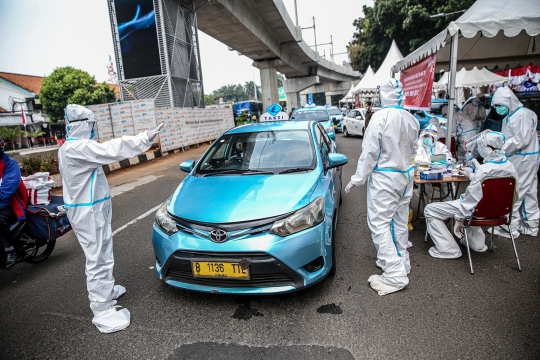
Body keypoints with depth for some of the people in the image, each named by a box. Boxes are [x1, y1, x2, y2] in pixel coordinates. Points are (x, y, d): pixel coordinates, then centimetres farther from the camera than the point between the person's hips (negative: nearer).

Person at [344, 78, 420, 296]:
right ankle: (401, 261, 32)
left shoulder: (380, 117, -18)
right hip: (406, 174, 8)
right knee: (400, 221, 18)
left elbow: (370, 151, -18)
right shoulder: (411, 119, 4)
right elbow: (412, 149, 13)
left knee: (380, 223, -4)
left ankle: (395, 275, -4)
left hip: (384, 177, -8)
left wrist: (358, 179, -10)